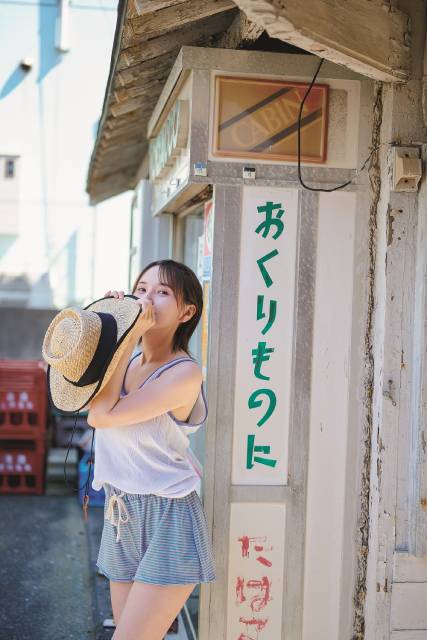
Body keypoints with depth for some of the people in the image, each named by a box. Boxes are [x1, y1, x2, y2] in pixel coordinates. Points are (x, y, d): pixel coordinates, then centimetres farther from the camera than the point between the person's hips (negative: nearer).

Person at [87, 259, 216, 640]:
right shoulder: (128, 358, 6)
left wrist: (127, 337, -20)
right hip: (120, 514, 7)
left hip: (168, 521, -7)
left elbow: (102, 415, -22)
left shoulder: (184, 373, -17)